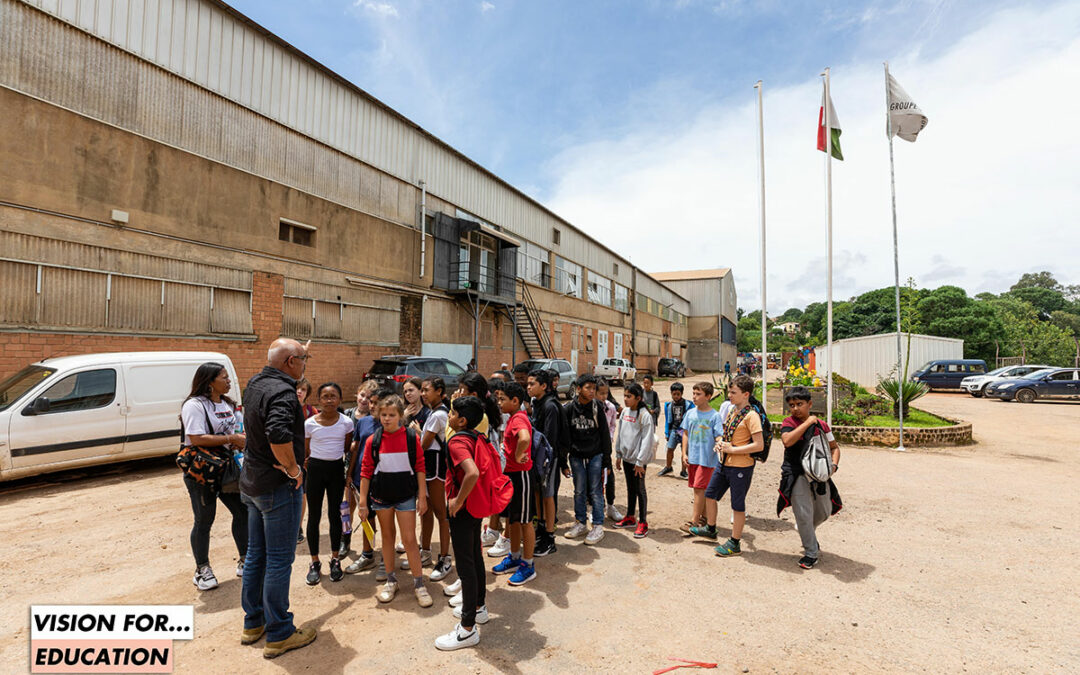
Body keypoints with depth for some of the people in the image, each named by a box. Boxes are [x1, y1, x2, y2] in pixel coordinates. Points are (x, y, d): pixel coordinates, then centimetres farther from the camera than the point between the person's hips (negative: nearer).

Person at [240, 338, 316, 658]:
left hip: (252, 483, 9)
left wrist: (301, 352, 32)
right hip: (279, 487, -9)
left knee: (256, 554, 20)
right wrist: (294, 469, -24)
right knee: (279, 560, 3)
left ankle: (252, 623, 34)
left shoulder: (255, 383, 4)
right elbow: (279, 434, -40)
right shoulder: (282, 392, -24)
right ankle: (279, 634, 15)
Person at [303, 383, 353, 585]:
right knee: (314, 516, 6)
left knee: (334, 514, 10)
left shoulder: (346, 422, -5)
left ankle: (335, 560, 24)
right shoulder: (310, 423, -7)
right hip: (315, 469, 0)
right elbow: (305, 451, 6)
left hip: (337, 469, 1)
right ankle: (315, 563, 20)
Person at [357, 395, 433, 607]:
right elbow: (366, 472, 0)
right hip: (381, 495, 2)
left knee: (409, 539, -1)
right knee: (387, 537, 15)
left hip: (405, 494, -2)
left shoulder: (411, 437, -8)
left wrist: (422, 496, -4)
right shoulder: (373, 440, -4)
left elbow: (420, 468, -3)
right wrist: (362, 501, 0)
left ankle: (419, 584, 12)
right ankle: (391, 581, 29)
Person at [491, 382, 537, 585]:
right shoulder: (513, 418, 9)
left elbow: (524, 439, -44)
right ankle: (514, 558, 35)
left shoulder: (519, 419, -22)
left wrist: (518, 457, -29)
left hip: (521, 475, -10)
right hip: (511, 473, 10)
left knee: (524, 521, 4)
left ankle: (528, 566, 18)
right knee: (512, 518, 20)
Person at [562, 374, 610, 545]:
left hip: (595, 456, -1)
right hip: (576, 456, 1)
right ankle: (580, 523, 26)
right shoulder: (568, 409, -4)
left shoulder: (597, 408, -5)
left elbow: (604, 434, 0)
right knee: (579, 491, 11)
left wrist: (606, 458, -1)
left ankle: (598, 526, 14)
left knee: (596, 491, 3)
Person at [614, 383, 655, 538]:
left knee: (640, 489, 2)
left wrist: (640, 462, -17)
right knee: (630, 488, 17)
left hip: (638, 459, -7)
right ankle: (630, 518, 31)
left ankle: (643, 523, 14)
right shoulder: (625, 412, 5)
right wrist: (618, 455, 13)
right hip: (626, 457, 7)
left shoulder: (645, 415, -17)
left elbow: (647, 440, -18)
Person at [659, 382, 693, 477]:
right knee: (670, 449, 8)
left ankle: (683, 471, 20)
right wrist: (666, 433, 11)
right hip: (673, 430, 3)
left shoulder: (688, 404, -9)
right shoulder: (669, 405, 2)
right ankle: (668, 467, 32)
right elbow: (667, 420, 11)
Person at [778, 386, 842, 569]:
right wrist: (807, 422, -21)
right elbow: (787, 440, -26)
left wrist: (834, 464, -5)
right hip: (796, 475, -4)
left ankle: (807, 533, 47)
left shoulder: (821, 425, 4)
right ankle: (811, 552, 12)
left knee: (824, 512, 16)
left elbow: (834, 447, 14)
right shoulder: (788, 422, -6)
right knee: (804, 514, -5)